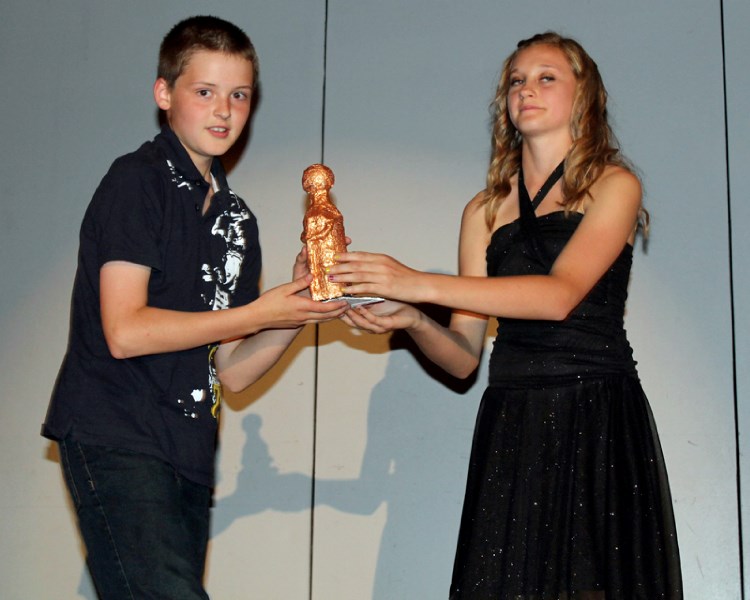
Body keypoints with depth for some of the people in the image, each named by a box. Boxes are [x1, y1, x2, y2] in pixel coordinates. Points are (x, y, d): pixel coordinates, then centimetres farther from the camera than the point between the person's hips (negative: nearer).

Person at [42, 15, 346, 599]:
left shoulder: (237, 218, 18)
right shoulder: (137, 180, -3)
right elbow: (124, 331, -14)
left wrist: (299, 306, -1)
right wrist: (258, 313, -9)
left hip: (187, 455, 7)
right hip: (115, 440, -7)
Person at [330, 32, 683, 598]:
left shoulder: (615, 185, 4)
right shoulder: (485, 211, 15)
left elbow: (561, 294, -14)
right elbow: (463, 355, 10)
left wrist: (420, 284, -19)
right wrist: (412, 321, -12)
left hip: (598, 420, -3)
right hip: (510, 427, 3)